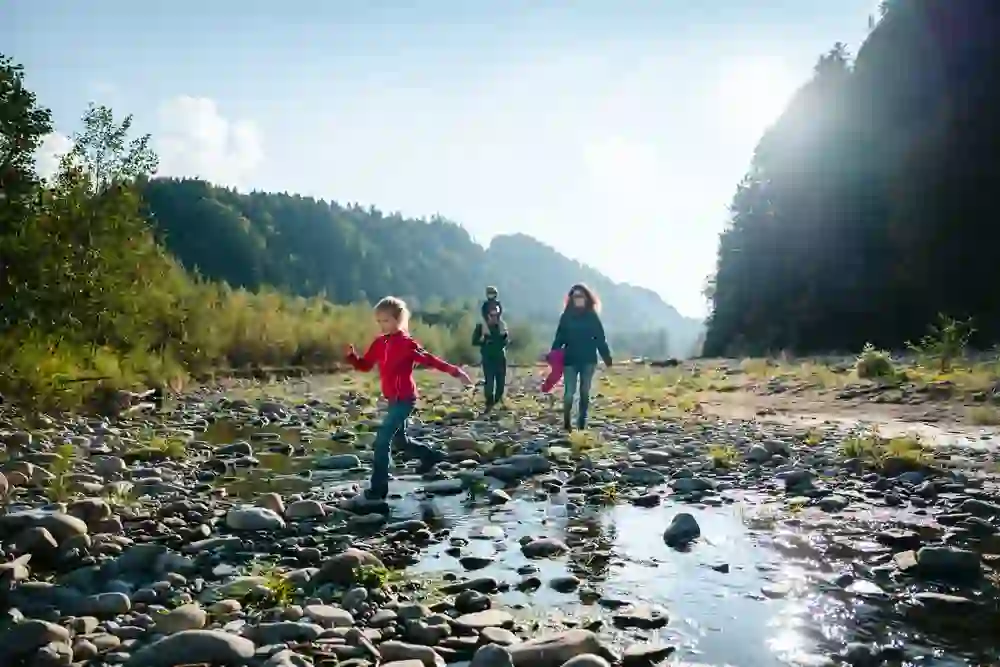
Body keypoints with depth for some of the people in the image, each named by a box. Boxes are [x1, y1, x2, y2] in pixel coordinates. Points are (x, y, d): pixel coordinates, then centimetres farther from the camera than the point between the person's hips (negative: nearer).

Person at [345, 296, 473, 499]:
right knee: (400, 439, 21)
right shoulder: (379, 343, 7)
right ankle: (431, 456, 43)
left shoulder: (406, 343, -15)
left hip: (404, 399, -8)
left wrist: (455, 371, -27)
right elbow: (365, 365, 11)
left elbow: (429, 360, -19)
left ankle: (378, 488, -4)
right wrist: (352, 356, -9)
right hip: (393, 399, 8)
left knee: (382, 440, -11)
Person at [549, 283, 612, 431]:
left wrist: (607, 357, -4)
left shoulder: (592, 316, 3)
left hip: (588, 359, 1)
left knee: (585, 391, 8)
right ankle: (567, 422, 3)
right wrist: (553, 354, -11)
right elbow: (559, 337, -1)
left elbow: (600, 338, 2)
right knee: (569, 392, -6)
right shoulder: (566, 316, 2)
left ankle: (582, 422, 18)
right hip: (570, 359, -1)